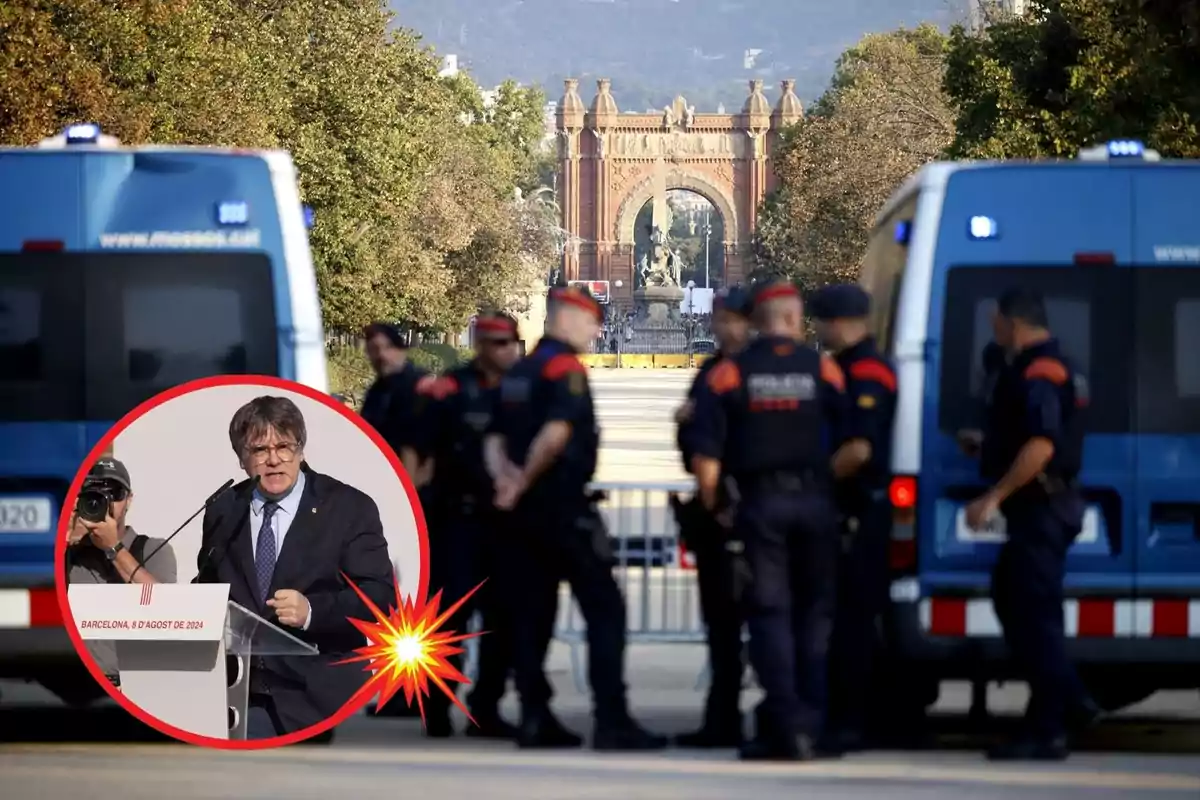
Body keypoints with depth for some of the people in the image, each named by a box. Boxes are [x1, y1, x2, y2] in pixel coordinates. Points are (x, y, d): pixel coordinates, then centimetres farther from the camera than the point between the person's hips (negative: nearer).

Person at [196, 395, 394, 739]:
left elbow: (381, 596, -9)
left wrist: (312, 612, -26)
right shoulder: (223, 512, 12)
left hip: (318, 695, -3)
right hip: (240, 692, 3)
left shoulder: (350, 509, -2)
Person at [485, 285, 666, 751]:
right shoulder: (566, 368, -11)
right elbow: (555, 432, -24)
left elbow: (495, 441, 14)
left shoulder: (517, 374, 16)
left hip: (525, 512, 9)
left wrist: (508, 478, -4)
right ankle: (612, 721, -12)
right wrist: (522, 482, -13)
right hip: (563, 504, -9)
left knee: (533, 614, 10)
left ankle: (535, 720, 9)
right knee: (604, 609, -6)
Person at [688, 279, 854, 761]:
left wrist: (711, 505, 7)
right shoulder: (823, 370, 3)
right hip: (815, 500, 1)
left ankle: (786, 726, -11)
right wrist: (828, 484, 13)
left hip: (761, 502, -1)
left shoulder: (729, 375, -1)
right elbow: (846, 443, -1)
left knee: (770, 612, 1)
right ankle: (809, 725, 11)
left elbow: (706, 455, -6)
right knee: (814, 613, 12)